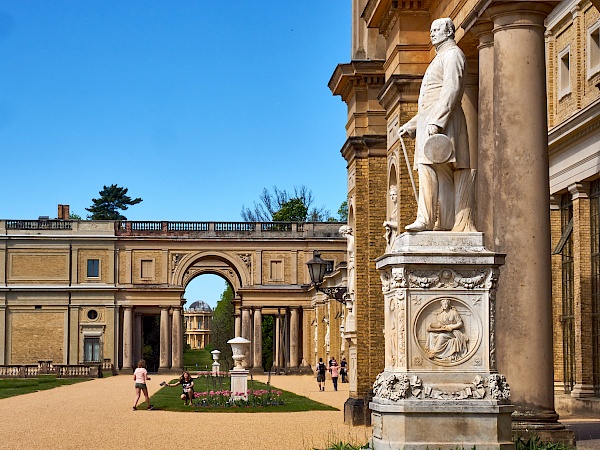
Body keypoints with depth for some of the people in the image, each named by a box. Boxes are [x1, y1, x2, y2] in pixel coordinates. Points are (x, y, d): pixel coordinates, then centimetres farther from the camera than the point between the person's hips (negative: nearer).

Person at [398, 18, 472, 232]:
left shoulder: (452, 54, -1)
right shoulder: (439, 59, 30)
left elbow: (452, 89, -16)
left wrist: (436, 121, -25)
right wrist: (410, 125, 27)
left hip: (443, 121, -10)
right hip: (429, 121, 10)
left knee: (428, 167, -21)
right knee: (443, 174, 3)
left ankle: (425, 219, -29)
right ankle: (445, 222, -1)